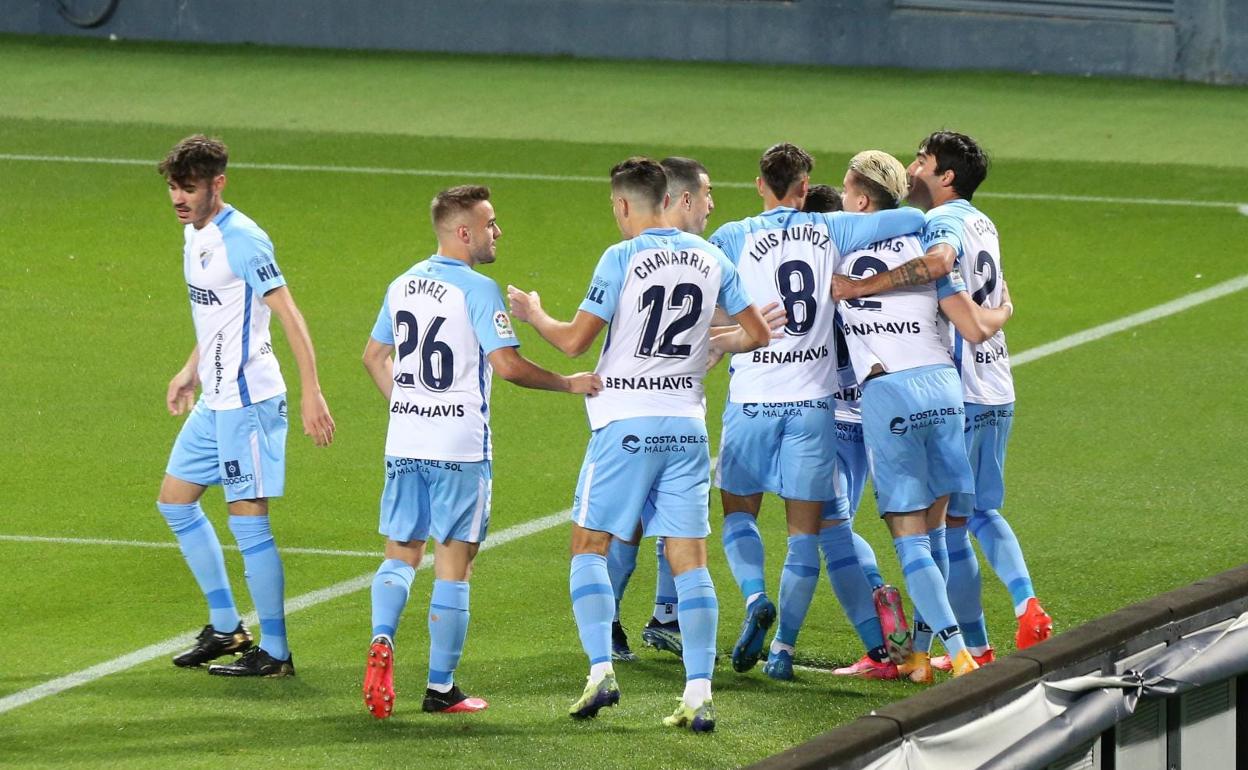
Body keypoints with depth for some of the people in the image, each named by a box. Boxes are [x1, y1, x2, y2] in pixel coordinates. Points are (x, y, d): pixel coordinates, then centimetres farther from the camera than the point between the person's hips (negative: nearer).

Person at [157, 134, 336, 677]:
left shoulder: (240, 240, -18)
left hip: (247, 399, -10)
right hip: (213, 402, 10)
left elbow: (289, 316, -21)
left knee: (248, 518, -7)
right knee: (175, 501, 15)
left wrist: (311, 393, -25)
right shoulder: (194, 234, 10)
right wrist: (192, 371, 26)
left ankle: (274, 652, 0)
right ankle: (226, 627, 25)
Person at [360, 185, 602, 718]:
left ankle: (382, 640, -14)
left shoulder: (402, 285, 10)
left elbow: (375, 356, 19)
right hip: (460, 447, -6)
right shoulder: (477, 290, -12)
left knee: (400, 554, 13)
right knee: (453, 565, 1)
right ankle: (441, 688, 4)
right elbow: (507, 365, -17)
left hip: (404, 442, 6)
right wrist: (569, 384, -6)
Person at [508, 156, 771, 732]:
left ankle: (601, 670, -6)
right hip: (686, 422, 4)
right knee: (689, 560, 3)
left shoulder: (622, 258, -9)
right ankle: (699, 695, -4)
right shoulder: (711, 258, 6)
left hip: (626, 424, -4)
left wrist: (534, 316, 11)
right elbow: (757, 334, 11)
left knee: (589, 546, 8)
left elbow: (575, 341, -8)